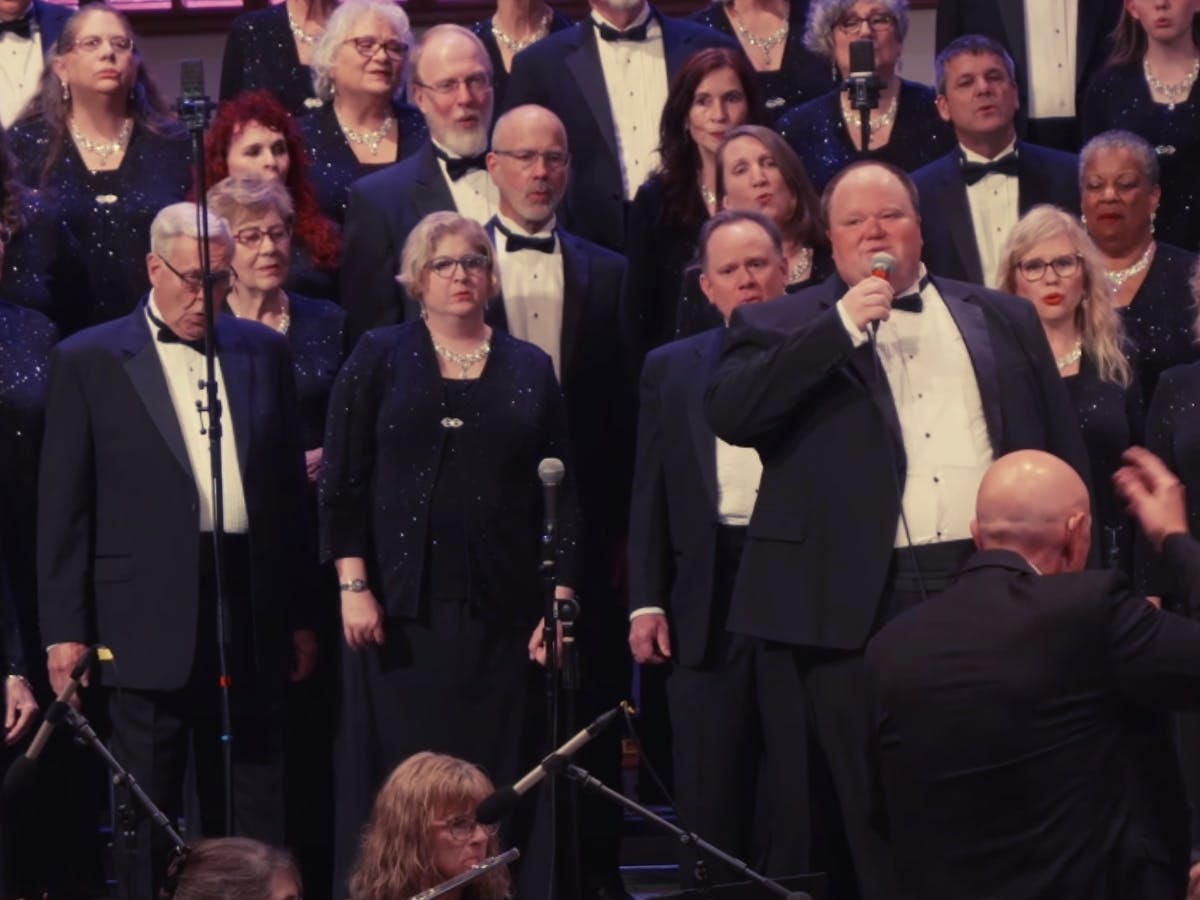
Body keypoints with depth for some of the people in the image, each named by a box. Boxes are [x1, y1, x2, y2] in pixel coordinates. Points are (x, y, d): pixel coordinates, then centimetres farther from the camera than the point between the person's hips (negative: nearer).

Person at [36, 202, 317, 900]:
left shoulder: (263, 351, 10)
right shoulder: (89, 362, 0)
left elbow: (290, 487, 13)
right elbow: (63, 507, -1)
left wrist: (300, 616, 11)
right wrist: (65, 629, -5)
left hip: (250, 609, 3)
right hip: (151, 615, -3)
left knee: (256, 804, 8)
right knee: (150, 811, 3)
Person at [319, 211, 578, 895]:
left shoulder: (530, 370, 12)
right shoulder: (379, 359, 7)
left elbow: (563, 494, 8)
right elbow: (342, 481, 2)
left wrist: (563, 601, 0)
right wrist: (354, 587, -7)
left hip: (501, 613, 2)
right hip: (402, 609, -1)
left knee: (495, 786, -1)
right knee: (396, 783, -2)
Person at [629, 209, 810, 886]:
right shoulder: (672, 369, 12)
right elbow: (652, 495, 10)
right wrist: (647, 602, 2)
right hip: (709, 601, 2)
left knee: (807, 803, 0)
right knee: (710, 811, 7)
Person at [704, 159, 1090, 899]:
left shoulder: (1003, 319, 16)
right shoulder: (783, 330, 7)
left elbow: (1064, 451, 16)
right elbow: (730, 414, -11)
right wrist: (843, 326, -13)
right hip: (862, 604, -2)